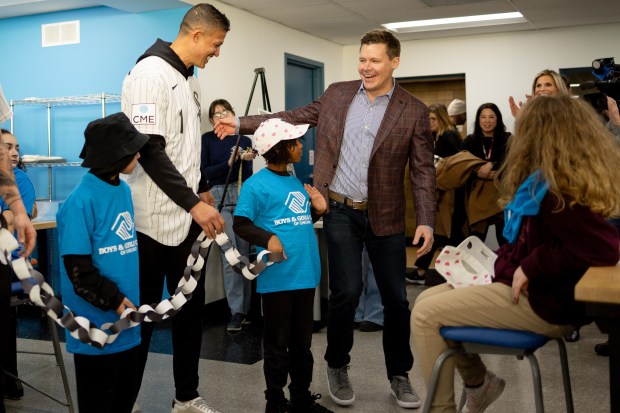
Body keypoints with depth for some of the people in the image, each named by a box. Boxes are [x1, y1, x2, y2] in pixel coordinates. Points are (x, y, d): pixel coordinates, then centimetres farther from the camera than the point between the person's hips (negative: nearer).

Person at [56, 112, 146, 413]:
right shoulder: (82, 200, -19)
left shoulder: (124, 190, 4)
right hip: (97, 323, -7)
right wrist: (112, 300, -16)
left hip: (127, 317, 7)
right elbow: (77, 267, -18)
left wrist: (131, 297, 11)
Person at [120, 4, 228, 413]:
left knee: (191, 308, 13)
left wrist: (201, 189, 21)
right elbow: (149, 149, -21)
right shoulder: (151, 73, -14)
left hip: (187, 214, 9)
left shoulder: (189, 79, 13)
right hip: (154, 218, -9)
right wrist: (193, 203, -21)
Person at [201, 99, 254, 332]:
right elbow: (205, 171, -2)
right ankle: (237, 311, -7)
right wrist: (228, 163, -15)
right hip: (220, 197, -2)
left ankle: (245, 308, 11)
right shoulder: (207, 139, 7)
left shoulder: (244, 139, 11)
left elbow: (248, 175, 5)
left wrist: (246, 160, -15)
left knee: (244, 253, 2)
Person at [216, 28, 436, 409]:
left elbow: (423, 170, -5)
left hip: (386, 217, 0)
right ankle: (338, 367, 20)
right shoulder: (336, 94, 5)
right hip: (340, 211, 1)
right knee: (346, 291, -4)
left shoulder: (414, 111, -4)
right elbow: (293, 117, 10)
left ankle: (399, 375, 25)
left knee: (396, 298, 6)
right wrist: (242, 124, 4)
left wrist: (426, 222, -14)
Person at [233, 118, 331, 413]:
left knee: (302, 342, 16)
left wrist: (317, 210, 5)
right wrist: (268, 238, -27)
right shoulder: (257, 184, -10)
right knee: (278, 344, 5)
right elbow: (241, 224, -12)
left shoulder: (296, 183, 13)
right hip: (278, 277, -7)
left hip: (305, 274, 7)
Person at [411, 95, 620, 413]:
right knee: (426, 299, 11)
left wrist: (532, 266, -27)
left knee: (425, 314, -11)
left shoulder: (558, 195, -24)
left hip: (543, 304, -10)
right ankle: (478, 383, 24)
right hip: (531, 289, 10)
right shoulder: (550, 186, 5)